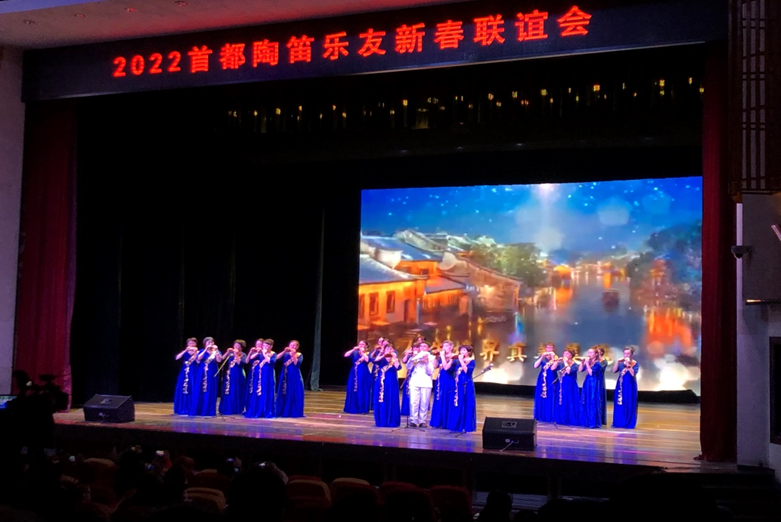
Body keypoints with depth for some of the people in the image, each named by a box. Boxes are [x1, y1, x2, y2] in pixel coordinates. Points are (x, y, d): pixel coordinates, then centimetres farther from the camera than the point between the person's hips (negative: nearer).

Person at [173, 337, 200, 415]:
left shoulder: (198, 352, 5)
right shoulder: (185, 352, 8)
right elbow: (177, 358, -9)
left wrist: (195, 352, -17)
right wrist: (185, 350, -15)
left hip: (193, 374, -2)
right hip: (184, 374, 2)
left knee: (193, 391, -5)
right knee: (183, 391, 0)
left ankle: (192, 410, 0)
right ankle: (183, 409, 6)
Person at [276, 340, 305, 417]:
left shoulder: (299, 355, 1)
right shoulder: (286, 354, 8)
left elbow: (296, 363, -16)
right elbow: (277, 358, -8)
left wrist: (293, 354, -19)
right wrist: (284, 351, -16)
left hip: (295, 377, -2)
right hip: (286, 377, 3)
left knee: (295, 394, -3)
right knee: (284, 394, 2)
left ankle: (295, 412, 3)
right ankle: (283, 412, 8)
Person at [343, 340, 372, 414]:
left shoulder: (367, 353, 2)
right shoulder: (355, 352, 9)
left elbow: (367, 360, -19)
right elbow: (345, 355, -5)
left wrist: (362, 352, -15)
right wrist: (353, 349, -12)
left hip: (364, 374, -3)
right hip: (354, 374, 3)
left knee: (363, 391, -4)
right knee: (352, 390, 3)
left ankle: (363, 409, 0)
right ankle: (352, 408, 10)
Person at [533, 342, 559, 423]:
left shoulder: (555, 357, -1)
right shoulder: (542, 356, 7)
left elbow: (553, 368, -17)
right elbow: (535, 366, -8)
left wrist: (552, 357, -19)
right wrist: (542, 357, -15)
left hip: (551, 380, -3)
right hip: (542, 379, 3)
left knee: (550, 399, -3)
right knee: (541, 398, 4)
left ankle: (550, 417, 1)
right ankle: (540, 416, 11)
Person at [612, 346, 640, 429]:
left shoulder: (635, 363, -3)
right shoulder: (621, 363, 8)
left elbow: (633, 373, -17)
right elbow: (614, 371, -1)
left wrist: (628, 365, -23)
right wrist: (617, 362, -12)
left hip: (630, 386, -4)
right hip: (621, 385, 4)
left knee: (629, 404, -4)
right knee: (619, 403, 4)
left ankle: (629, 423, 1)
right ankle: (618, 422, 10)